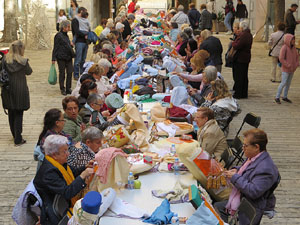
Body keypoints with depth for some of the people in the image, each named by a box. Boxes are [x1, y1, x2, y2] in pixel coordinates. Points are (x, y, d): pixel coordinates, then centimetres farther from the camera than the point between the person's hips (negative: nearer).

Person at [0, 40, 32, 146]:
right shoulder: (23, 61, -14)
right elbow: (29, 72, 1)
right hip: (20, 91, -4)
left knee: (11, 114, 17)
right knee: (19, 114, 2)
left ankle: (15, 135, 30)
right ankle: (18, 139, 0)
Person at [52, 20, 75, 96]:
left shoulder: (66, 35, 13)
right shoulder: (59, 36, -10)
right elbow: (55, 48, -10)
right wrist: (54, 58, -12)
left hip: (68, 57, 7)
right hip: (61, 57, -7)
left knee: (70, 72, 4)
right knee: (62, 73, 3)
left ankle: (68, 89, 14)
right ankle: (62, 89, 15)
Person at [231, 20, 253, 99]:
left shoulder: (243, 36, -21)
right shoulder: (249, 35, 11)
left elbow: (236, 46, -24)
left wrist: (233, 42, -2)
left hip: (240, 59, -10)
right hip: (246, 58, 10)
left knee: (238, 77, -2)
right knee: (244, 77, 15)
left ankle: (237, 94, 3)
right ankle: (244, 94, 21)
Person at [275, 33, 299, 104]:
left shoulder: (293, 47, 5)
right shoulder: (284, 48, -17)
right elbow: (281, 58, -21)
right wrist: (288, 65, -19)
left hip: (292, 69, 7)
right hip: (285, 69, -7)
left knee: (288, 83, 12)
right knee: (283, 83, -8)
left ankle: (285, 97, 24)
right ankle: (277, 97, 2)